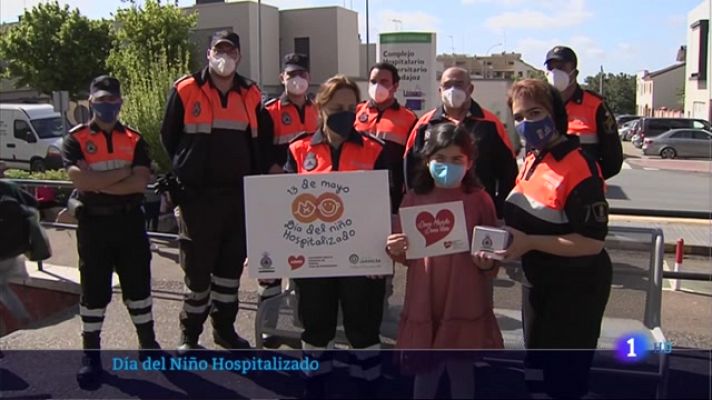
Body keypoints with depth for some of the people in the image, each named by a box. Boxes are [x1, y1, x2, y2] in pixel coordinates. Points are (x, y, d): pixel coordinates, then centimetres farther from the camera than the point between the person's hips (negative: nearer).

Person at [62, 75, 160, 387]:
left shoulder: (134, 139, 6)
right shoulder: (75, 139, 0)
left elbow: (141, 182, -9)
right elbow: (80, 180, -17)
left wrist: (98, 184, -15)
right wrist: (123, 172, -13)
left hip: (129, 221, 2)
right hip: (93, 223, -2)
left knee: (138, 284, 10)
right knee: (94, 289, 6)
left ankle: (148, 344, 24)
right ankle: (91, 355, 18)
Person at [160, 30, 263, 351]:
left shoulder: (250, 95, 7)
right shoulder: (185, 90, -4)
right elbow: (168, 139, 3)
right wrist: (180, 179, 5)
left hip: (238, 195, 4)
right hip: (196, 196, -4)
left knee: (231, 264, 12)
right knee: (197, 267, 1)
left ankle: (224, 327, 27)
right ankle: (189, 335, 16)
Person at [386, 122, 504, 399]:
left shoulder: (479, 200, -6)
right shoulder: (414, 199, 0)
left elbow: (494, 261, 0)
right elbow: (407, 257, 7)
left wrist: (487, 263, -21)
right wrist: (395, 251, -14)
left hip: (465, 308, -1)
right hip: (424, 305, 2)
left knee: (462, 373, 13)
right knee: (424, 373, 16)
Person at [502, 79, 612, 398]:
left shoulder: (578, 168, -24)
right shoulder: (532, 160, 3)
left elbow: (592, 242, -27)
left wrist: (530, 243, -28)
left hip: (576, 290, -9)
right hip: (538, 283, 9)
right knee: (536, 369, 24)